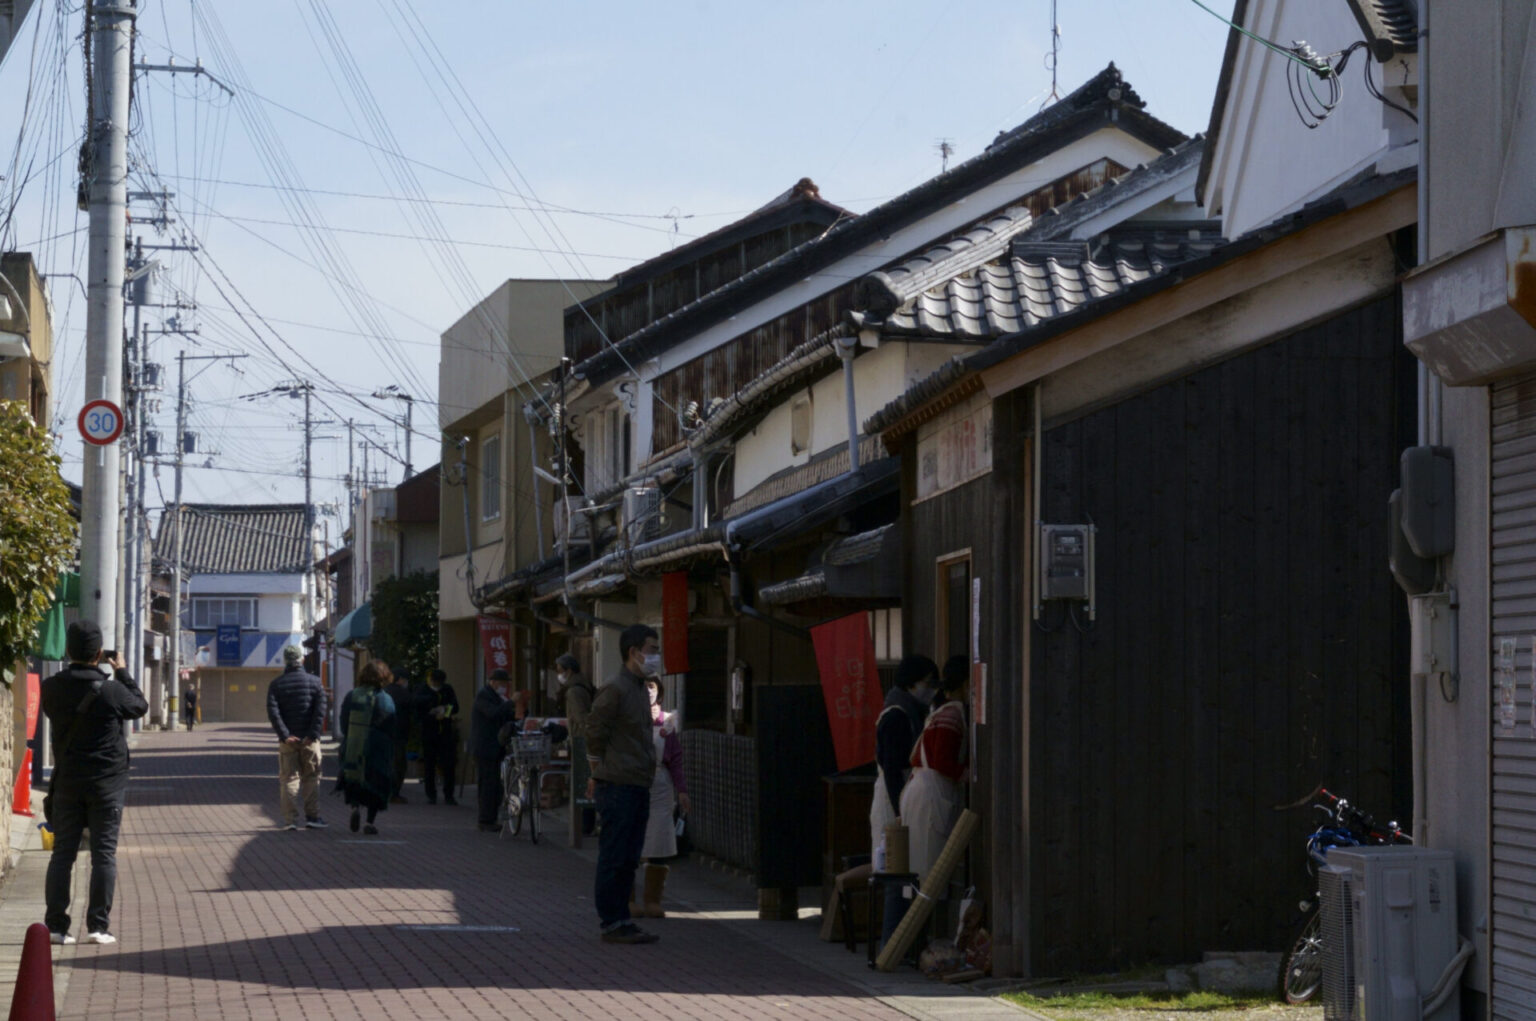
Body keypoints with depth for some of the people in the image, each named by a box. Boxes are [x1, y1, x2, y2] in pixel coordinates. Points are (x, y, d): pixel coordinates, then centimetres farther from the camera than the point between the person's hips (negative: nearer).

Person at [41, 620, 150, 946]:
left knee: (62, 853, 7)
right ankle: (97, 925, 0)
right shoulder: (111, 690, -14)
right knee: (103, 853, 3)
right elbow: (140, 706, 4)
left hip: (67, 782, 3)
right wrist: (122, 672, 16)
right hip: (106, 784, -3)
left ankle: (55, 925, 5)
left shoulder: (52, 689, -5)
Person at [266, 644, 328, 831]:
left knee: (288, 779, 5)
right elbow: (321, 709, -8)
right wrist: (313, 734, -10)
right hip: (309, 739, 0)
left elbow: (273, 712, -9)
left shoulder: (276, 684, 2)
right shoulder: (314, 681, 1)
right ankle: (312, 816, 4)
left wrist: (285, 735, -12)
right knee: (311, 777, 9)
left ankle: (290, 819, -1)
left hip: (288, 740, 1)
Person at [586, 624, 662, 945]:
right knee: (613, 858, -4)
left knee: (628, 859, 12)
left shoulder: (640, 690, 16)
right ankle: (612, 924, -1)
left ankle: (623, 921, 17)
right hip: (618, 786, -9)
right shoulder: (615, 689, -14)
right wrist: (601, 772, -7)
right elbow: (595, 731, -14)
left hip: (638, 786, 9)